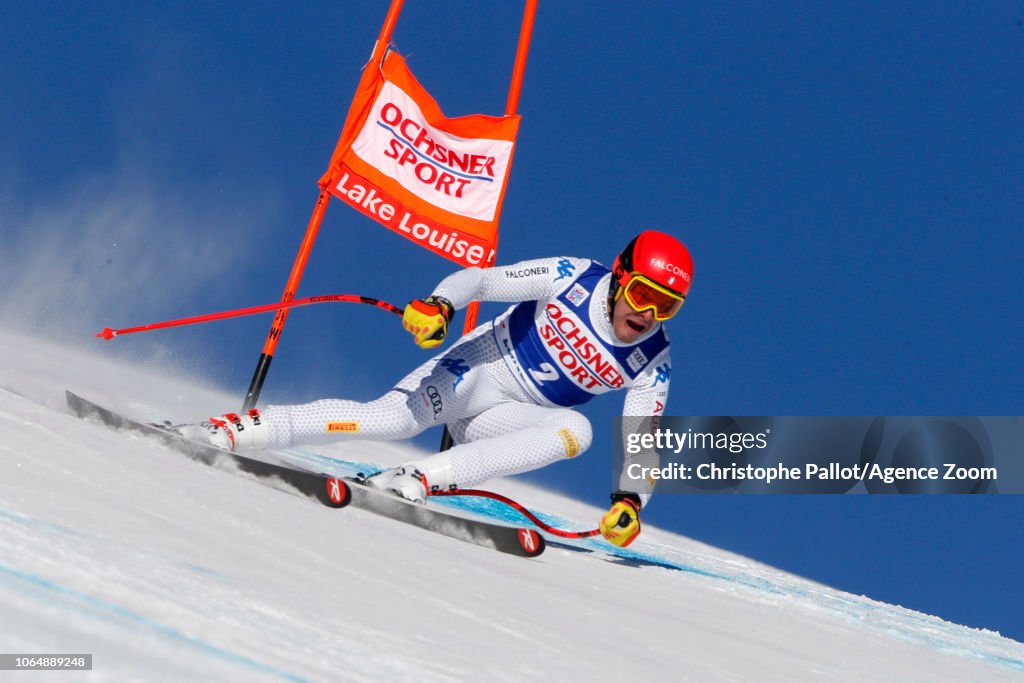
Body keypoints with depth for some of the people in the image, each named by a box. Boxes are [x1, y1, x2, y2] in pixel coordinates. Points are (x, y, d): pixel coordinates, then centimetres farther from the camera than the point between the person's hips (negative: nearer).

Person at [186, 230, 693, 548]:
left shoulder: (651, 366, -6)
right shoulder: (572, 277, -12)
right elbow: (480, 279, -14)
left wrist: (630, 499, -26)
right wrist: (439, 304, -34)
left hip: (509, 420, 3)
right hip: (475, 368, -3)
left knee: (575, 430, -29)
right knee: (393, 418, -30)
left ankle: (421, 478, -35)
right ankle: (242, 429, -23)